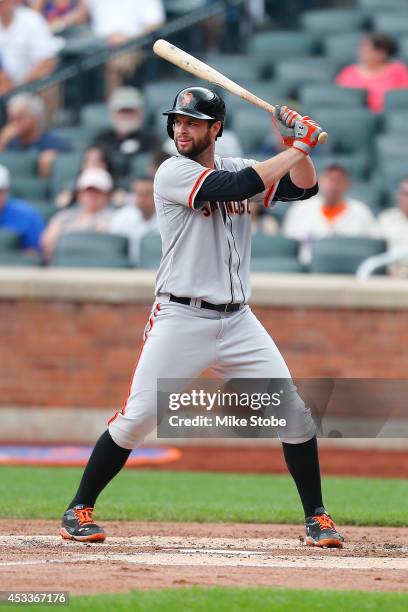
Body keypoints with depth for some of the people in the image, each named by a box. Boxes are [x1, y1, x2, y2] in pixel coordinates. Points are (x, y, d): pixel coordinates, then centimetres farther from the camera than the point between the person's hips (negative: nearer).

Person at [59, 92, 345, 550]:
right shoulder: (172, 173, -8)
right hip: (181, 318, -5)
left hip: (238, 321, 5)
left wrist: (298, 144, -8)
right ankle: (79, 510, 5)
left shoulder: (239, 168, 11)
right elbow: (233, 188, -21)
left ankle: (316, 517, 13)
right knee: (137, 419, -9)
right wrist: (296, 149, -14)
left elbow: (303, 188, 8)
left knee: (295, 413, 0)